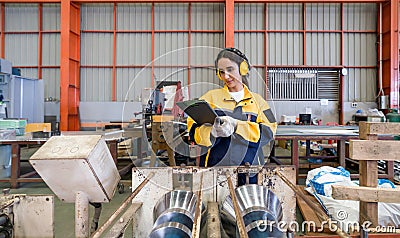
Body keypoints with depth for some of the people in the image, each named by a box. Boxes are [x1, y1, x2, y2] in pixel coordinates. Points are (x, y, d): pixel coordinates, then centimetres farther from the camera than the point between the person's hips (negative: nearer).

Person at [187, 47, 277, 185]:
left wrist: (236, 125, -13)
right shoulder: (211, 97, 10)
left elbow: (268, 131, 0)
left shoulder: (257, 100, 12)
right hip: (215, 166, 0)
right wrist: (213, 131, -18)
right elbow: (194, 130, 3)